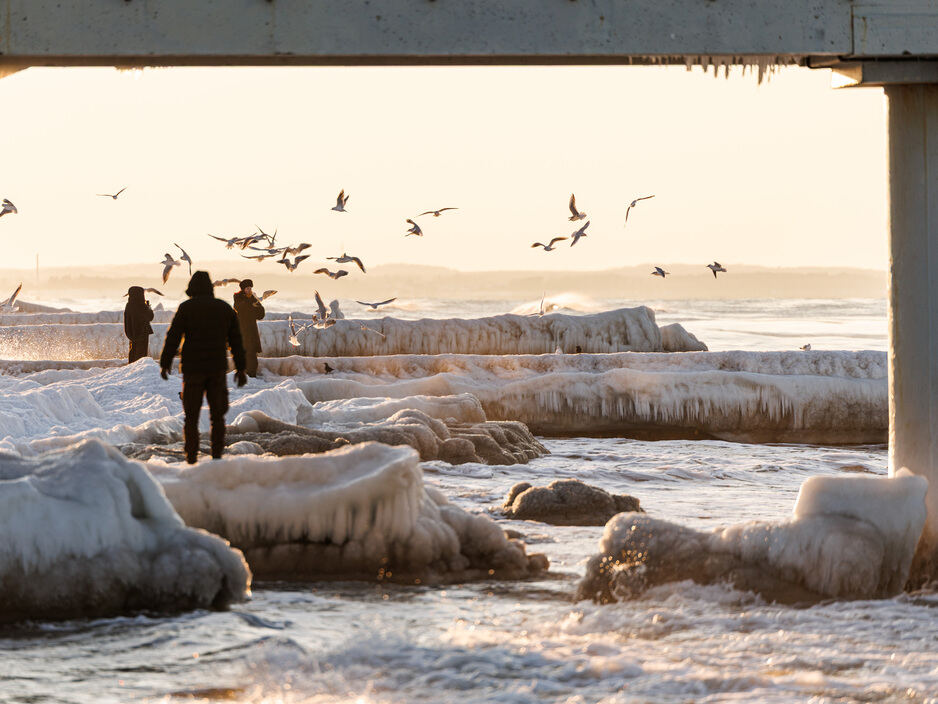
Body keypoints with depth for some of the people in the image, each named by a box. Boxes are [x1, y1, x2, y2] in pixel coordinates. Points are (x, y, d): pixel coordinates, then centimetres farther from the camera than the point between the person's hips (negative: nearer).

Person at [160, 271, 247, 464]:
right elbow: (236, 341, 12)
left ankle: (191, 458, 1)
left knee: (191, 417, 4)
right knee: (217, 416, 9)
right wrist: (240, 368, 17)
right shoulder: (224, 308, 8)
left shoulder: (186, 308, -4)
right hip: (218, 368, 3)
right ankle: (217, 457, 3)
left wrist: (164, 364, 1)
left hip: (193, 369, -3)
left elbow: (173, 337, -7)